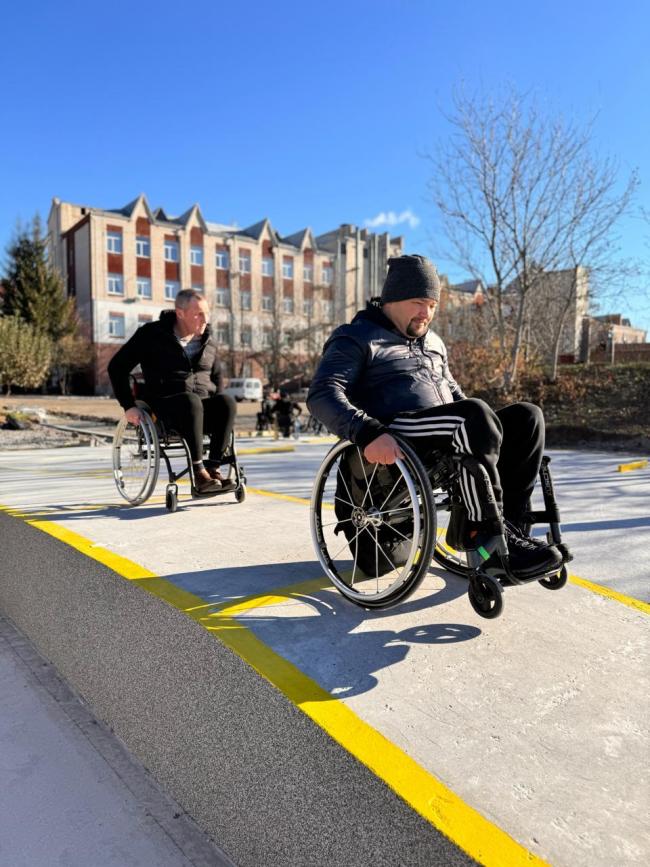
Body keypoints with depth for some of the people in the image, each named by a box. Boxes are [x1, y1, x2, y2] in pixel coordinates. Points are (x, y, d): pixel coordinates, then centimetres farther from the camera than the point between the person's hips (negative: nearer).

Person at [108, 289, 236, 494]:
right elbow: (117, 367, 4)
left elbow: (217, 376, 28)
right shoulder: (152, 334, 1)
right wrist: (128, 405, -5)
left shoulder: (208, 342, 14)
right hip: (166, 408, -4)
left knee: (227, 402, -30)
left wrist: (215, 408, 10)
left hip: (202, 408, 4)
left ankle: (213, 468, -32)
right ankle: (199, 474, -39)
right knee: (191, 401, -39)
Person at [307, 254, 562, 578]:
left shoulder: (433, 342, 28)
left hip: (446, 444, 8)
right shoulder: (357, 338, 4)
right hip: (395, 444, -7)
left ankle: (509, 526, -14)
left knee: (526, 416, -8)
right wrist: (369, 433, -30)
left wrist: (485, 426, 15)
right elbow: (323, 394, -11)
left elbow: (453, 393, 36)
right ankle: (484, 530, -25)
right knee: (475, 415, -31)